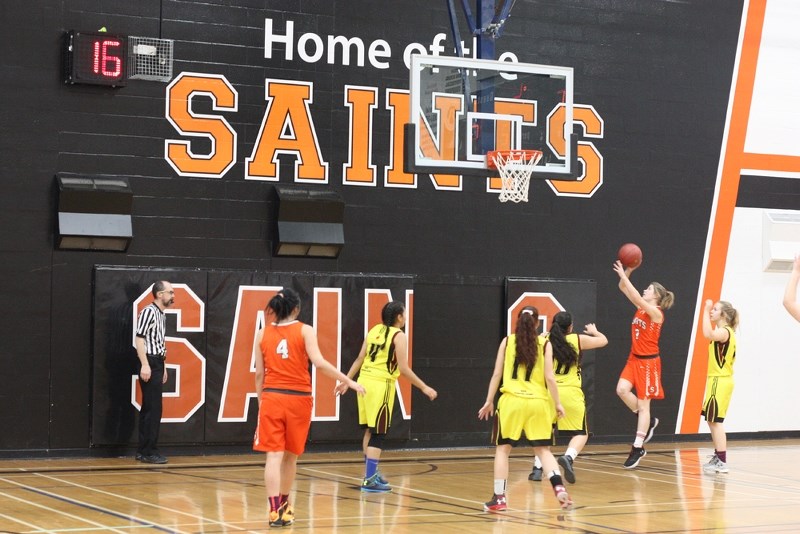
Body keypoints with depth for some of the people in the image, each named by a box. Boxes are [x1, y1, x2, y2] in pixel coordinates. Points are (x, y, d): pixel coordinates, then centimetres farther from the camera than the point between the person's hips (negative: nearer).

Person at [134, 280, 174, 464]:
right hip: (149, 364, -9)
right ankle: (149, 451, -4)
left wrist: (163, 367, 22)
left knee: (149, 408, 11)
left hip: (158, 364, 9)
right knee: (153, 409, -8)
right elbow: (139, 339, -17)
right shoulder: (148, 312, -11)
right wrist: (145, 365, -22)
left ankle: (143, 450, 16)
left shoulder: (162, 315, 17)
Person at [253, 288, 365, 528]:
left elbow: (259, 373, 6)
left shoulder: (263, 334, 4)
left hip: (271, 398, 1)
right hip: (298, 399, -1)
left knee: (274, 456, -4)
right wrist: (349, 381, -8)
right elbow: (319, 363, -14)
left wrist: (261, 400, 16)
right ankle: (284, 505, 29)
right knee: (290, 455, 15)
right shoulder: (305, 330, -4)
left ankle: (276, 510, -16)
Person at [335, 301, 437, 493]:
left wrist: (346, 381, 20)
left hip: (364, 381, 7)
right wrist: (424, 387, -6)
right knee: (378, 434, -3)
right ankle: (369, 480, -5)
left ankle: (372, 472, 28)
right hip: (381, 385, -7)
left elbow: (359, 359, 13)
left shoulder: (374, 330, 11)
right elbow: (404, 369, -12)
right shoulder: (399, 336, -8)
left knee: (369, 430, 18)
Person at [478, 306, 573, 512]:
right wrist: (557, 403, 6)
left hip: (512, 401, -1)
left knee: (502, 448, 9)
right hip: (538, 402, 1)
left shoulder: (507, 341, 4)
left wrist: (489, 401, 9)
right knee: (543, 449, 9)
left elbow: (497, 374, 3)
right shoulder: (545, 345, 3)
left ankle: (499, 498, 6)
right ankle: (559, 487, -9)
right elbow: (549, 377, -2)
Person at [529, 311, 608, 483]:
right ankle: (568, 457, -21)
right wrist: (594, 331, 39)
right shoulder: (578, 339, 3)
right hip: (570, 392, -2)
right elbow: (603, 341, 18)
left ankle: (537, 468, 8)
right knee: (581, 434, 8)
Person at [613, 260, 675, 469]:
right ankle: (647, 422, 11)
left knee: (643, 404, -2)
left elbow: (637, 297, -28)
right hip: (634, 359, 7)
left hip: (648, 361, -7)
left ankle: (637, 448, 3)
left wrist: (623, 275, -27)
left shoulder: (656, 312, -13)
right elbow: (623, 288, 6)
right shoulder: (640, 308, 8)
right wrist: (627, 272, -11)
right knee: (622, 390, -12)